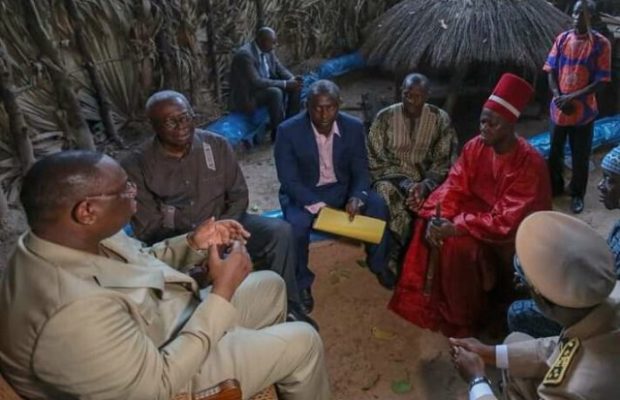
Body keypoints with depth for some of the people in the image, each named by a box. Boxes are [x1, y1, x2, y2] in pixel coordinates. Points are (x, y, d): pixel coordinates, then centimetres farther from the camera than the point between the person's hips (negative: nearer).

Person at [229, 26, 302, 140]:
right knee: (276, 92, -33)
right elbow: (256, 82, -31)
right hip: (246, 96, -9)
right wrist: (285, 84, -30)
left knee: (295, 86, -3)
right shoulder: (245, 54, -25)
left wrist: (292, 79, -15)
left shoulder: (268, 50, 1)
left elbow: (280, 69, 8)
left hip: (264, 87, 9)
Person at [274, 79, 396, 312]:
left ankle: (378, 264, 8)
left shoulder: (353, 127, -9)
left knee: (378, 207, -19)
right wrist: (319, 206, -32)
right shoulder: (288, 131, -19)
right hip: (303, 192, -3)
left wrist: (356, 197, -27)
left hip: (342, 187, 3)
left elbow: (361, 170, -5)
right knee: (297, 224, -32)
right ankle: (302, 281, -5)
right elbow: (289, 180, -19)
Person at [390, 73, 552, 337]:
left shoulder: (529, 164, -25)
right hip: (478, 211, 6)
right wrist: (436, 216, -27)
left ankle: (461, 318, -7)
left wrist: (456, 227, -35)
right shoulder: (475, 147, -6)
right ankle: (425, 301, 0)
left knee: (458, 243, -30)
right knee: (427, 227, -15)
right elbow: (454, 186, -7)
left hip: (512, 231, -6)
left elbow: (507, 220, -29)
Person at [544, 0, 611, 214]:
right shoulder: (562, 39, 1)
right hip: (558, 108, 3)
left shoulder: (601, 43, -9)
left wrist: (572, 98, -19)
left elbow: (600, 81, -11)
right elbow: (551, 71, 2)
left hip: (583, 111, -2)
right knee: (554, 152, 15)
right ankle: (555, 187, 36)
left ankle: (577, 194, 27)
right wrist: (558, 97, -12)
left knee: (580, 157, 8)